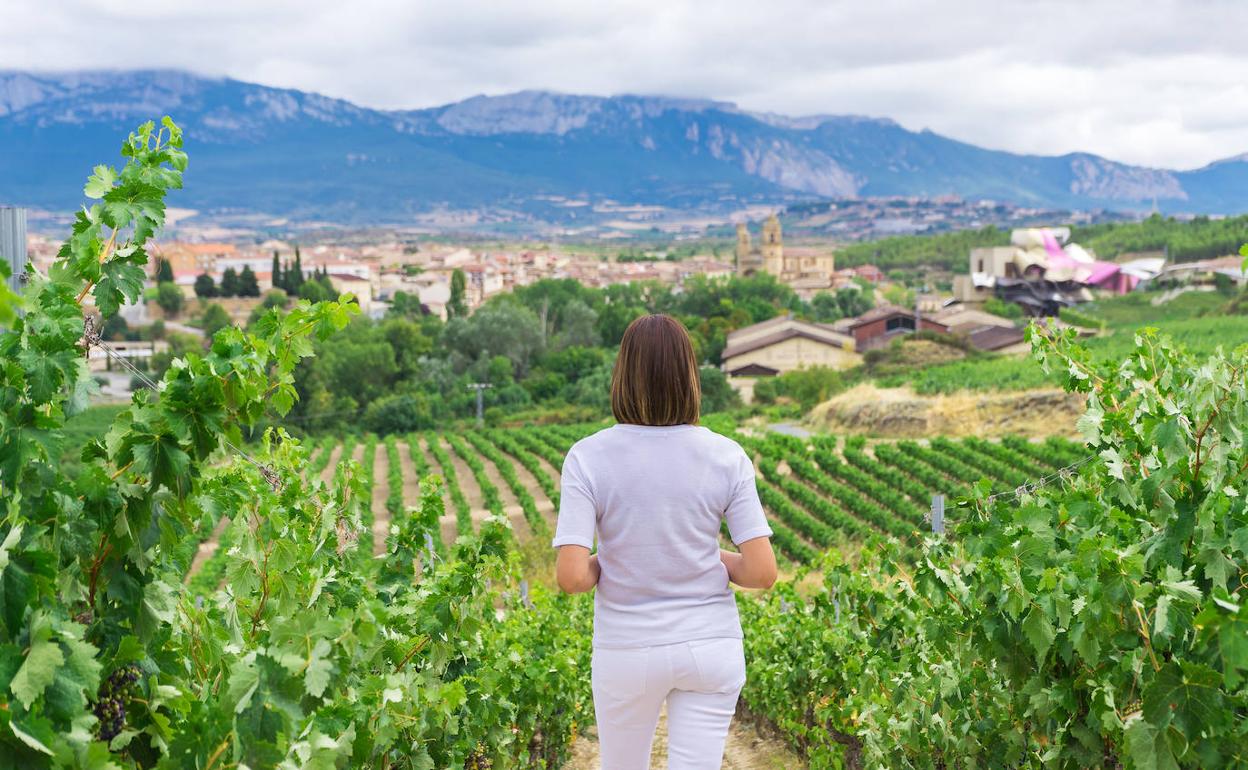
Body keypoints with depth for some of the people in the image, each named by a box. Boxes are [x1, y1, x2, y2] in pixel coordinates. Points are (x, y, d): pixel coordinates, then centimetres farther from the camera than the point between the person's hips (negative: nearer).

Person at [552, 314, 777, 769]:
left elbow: (571, 577, -20)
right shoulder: (726, 457, -10)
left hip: (628, 651, -1)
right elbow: (762, 571, -13)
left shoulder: (589, 458, -15)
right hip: (711, 647, 1)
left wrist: (599, 567, 3)